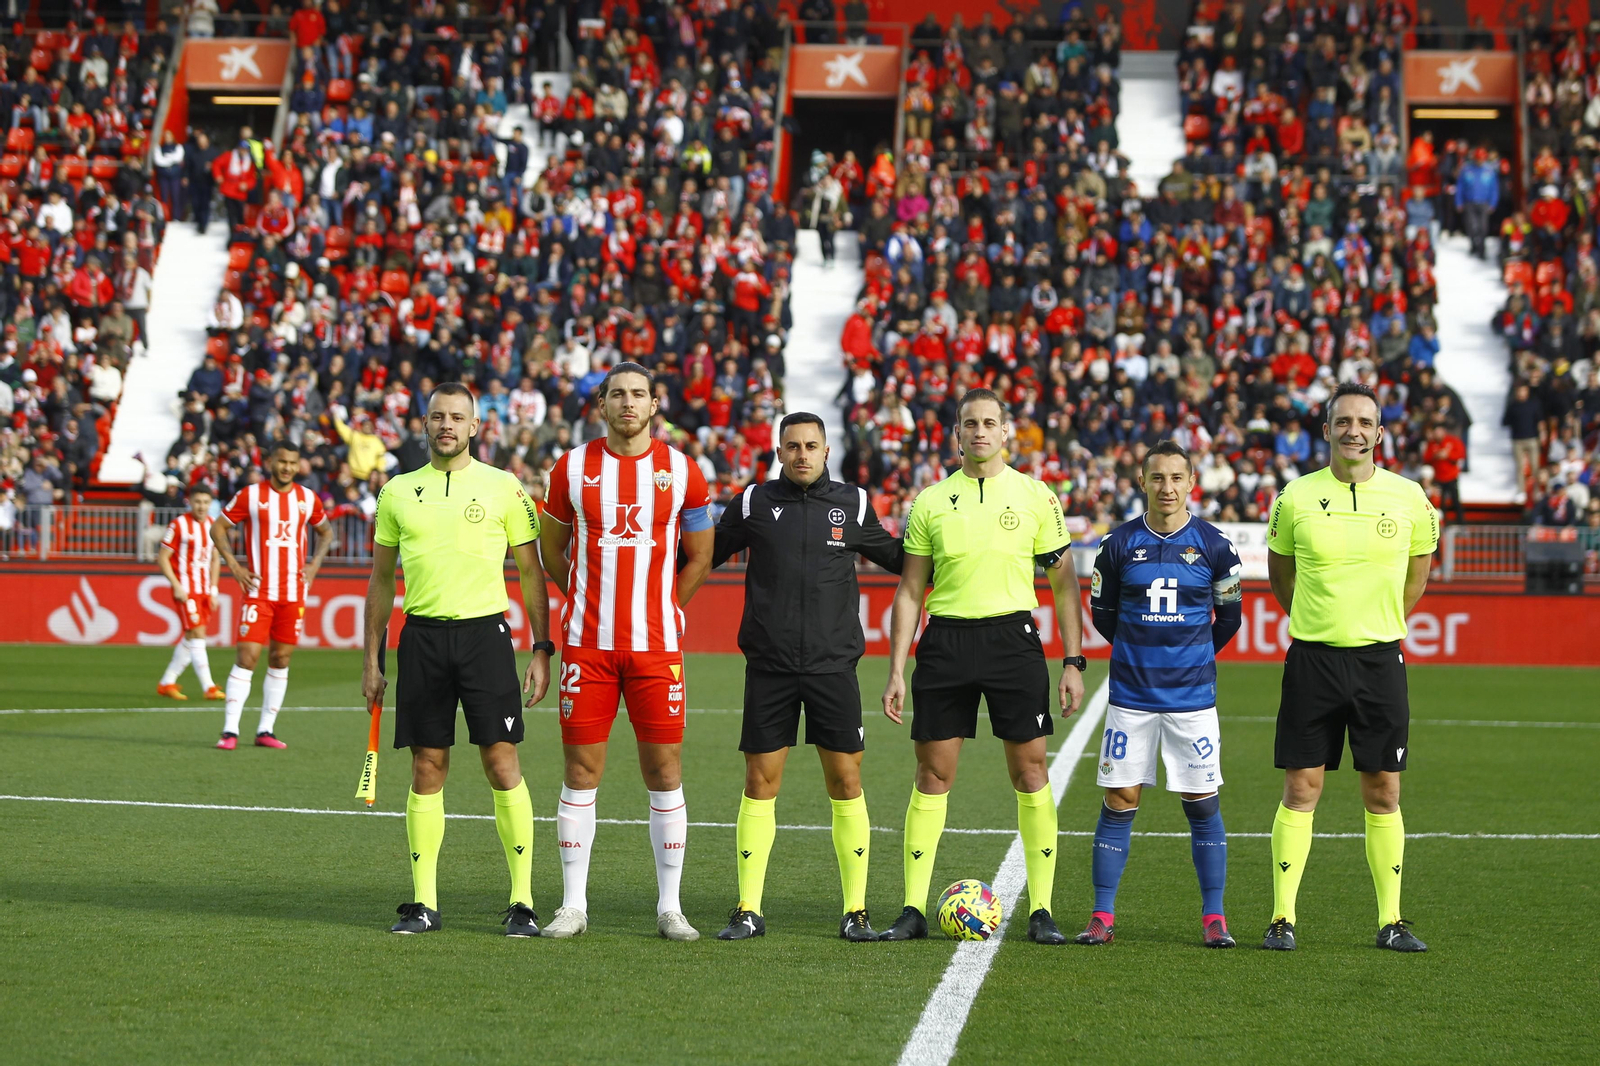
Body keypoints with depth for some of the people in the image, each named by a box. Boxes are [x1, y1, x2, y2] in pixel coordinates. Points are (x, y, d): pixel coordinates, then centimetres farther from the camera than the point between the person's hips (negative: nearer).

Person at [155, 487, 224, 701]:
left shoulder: (213, 525, 8)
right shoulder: (179, 525, -9)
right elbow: (162, 557, -8)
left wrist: (213, 589, 12)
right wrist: (176, 586, -15)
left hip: (205, 590, 7)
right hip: (186, 590, -7)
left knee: (190, 638, 9)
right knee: (197, 634, -12)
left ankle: (167, 683, 20)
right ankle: (208, 687, -13)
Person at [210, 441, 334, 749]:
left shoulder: (308, 499, 6)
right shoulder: (250, 495, -3)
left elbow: (326, 531, 23)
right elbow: (218, 528, 4)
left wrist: (315, 564, 8)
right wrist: (233, 565, -6)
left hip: (294, 593, 4)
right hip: (259, 591, -4)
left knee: (281, 660, 6)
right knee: (247, 656, -11)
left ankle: (266, 730, 12)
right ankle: (230, 730, -10)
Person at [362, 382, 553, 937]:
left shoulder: (503, 487, 3)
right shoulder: (398, 491, 11)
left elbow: (531, 571, 5)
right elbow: (381, 579, 16)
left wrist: (541, 648, -2)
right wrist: (371, 660, 12)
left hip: (485, 631, -2)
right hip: (421, 636, 2)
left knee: (502, 763, -6)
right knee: (427, 768, 3)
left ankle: (522, 900, 1)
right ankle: (423, 902, 10)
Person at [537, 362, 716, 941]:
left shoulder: (682, 471, 2)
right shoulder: (572, 468, 3)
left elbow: (700, 555, 12)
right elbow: (551, 546, 15)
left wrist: (662, 610, 10)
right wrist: (588, 603, 12)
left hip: (656, 644, 0)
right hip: (587, 643, 0)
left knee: (665, 770, 1)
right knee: (580, 769, 2)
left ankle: (670, 907, 9)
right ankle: (574, 904, 10)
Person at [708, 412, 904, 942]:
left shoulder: (852, 503, 6)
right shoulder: (754, 502, 4)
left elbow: (898, 558, 21)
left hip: (834, 665, 0)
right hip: (769, 666, 0)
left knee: (845, 783, 0)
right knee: (760, 783, 1)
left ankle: (856, 911, 9)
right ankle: (748, 911, 9)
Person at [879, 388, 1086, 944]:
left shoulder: (1036, 496, 4)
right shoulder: (930, 501, 7)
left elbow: (1063, 583, 7)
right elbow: (910, 591, 10)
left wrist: (1074, 662, 0)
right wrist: (896, 671, 4)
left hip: (1013, 637, -1)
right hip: (946, 641, 1)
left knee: (1030, 772, -1)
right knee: (933, 774, 1)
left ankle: (1041, 911, 5)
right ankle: (913, 910, 7)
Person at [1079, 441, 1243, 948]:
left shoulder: (1215, 545, -1)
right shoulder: (1120, 543, 0)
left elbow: (1229, 616, 11)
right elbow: (1101, 610, 14)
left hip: (1192, 695, 0)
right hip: (1130, 695, 1)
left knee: (1202, 803, 1)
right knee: (1119, 801, 1)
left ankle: (1213, 917, 9)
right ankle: (1103, 916, 7)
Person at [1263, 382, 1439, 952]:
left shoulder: (1409, 498, 0)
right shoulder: (1296, 496, -2)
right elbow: (1279, 569, 14)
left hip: (1380, 659, 1)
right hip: (1312, 658, -1)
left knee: (1383, 793, 4)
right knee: (1301, 789, -1)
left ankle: (1391, 920, 12)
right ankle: (1283, 918, 4)